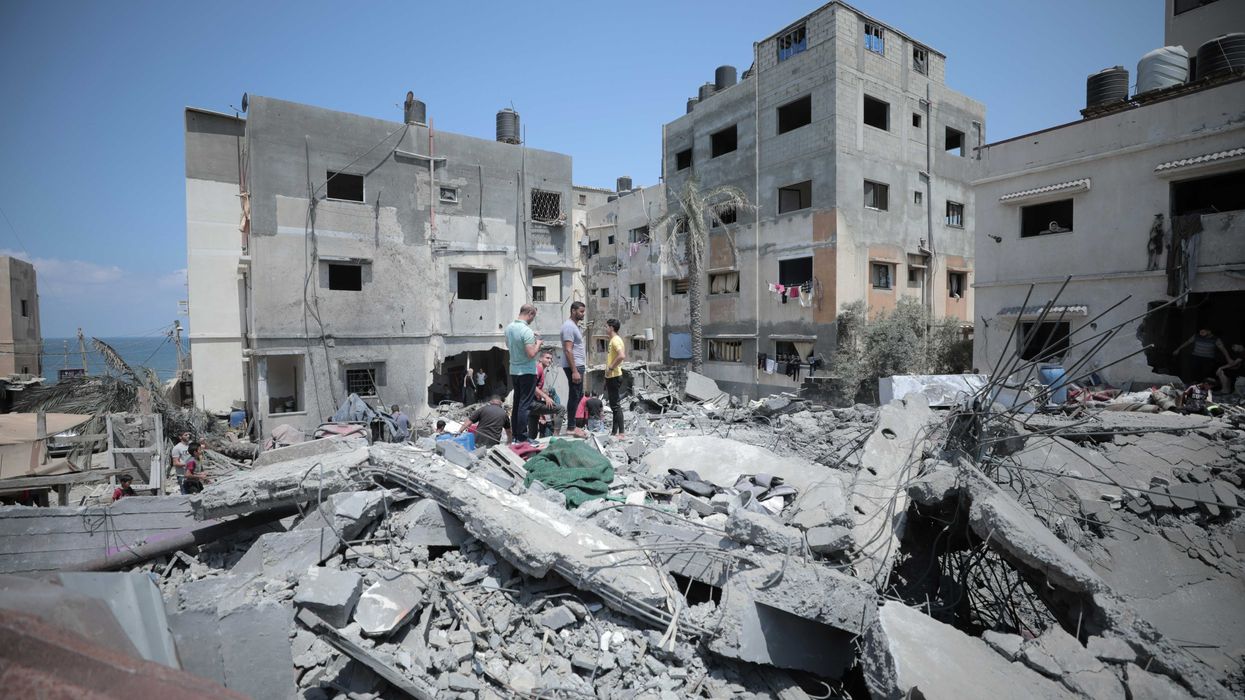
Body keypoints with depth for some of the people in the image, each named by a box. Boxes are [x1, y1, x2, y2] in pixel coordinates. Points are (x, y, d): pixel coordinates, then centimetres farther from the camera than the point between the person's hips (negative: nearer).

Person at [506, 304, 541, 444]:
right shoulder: (527, 331, -21)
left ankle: (515, 434, 23)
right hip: (527, 372, -8)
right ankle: (522, 437, 0)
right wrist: (538, 343, -5)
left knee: (517, 402, 16)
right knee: (525, 405, -3)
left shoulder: (509, 327, 5)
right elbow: (531, 354, -24)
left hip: (514, 371, 8)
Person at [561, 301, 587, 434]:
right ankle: (571, 427, 2)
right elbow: (568, 350, -22)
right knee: (574, 397, -5)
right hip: (574, 367, -10)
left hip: (578, 366, 10)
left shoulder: (575, 325, 17)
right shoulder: (569, 326, -15)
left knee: (578, 396, 15)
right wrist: (575, 371, -25)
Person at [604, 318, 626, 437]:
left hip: (614, 377, -10)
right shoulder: (614, 340, 15)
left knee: (616, 405, -7)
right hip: (611, 377, 10)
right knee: (614, 405, 13)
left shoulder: (615, 340, -16)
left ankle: (621, 433, -4)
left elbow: (622, 356, -32)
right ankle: (614, 431, 20)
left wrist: (611, 368, -22)